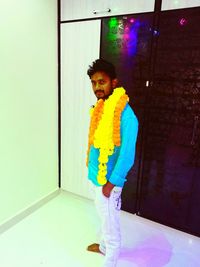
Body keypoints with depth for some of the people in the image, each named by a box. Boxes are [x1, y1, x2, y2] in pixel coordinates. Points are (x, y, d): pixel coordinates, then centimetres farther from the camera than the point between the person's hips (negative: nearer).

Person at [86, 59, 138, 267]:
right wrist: (90, 166, 15)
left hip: (108, 180, -8)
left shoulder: (126, 115, -24)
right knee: (103, 217, 29)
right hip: (95, 175, 8)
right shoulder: (99, 108, 2)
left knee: (111, 224, 12)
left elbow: (127, 155, -23)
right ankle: (104, 246, 54)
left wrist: (111, 183, -16)